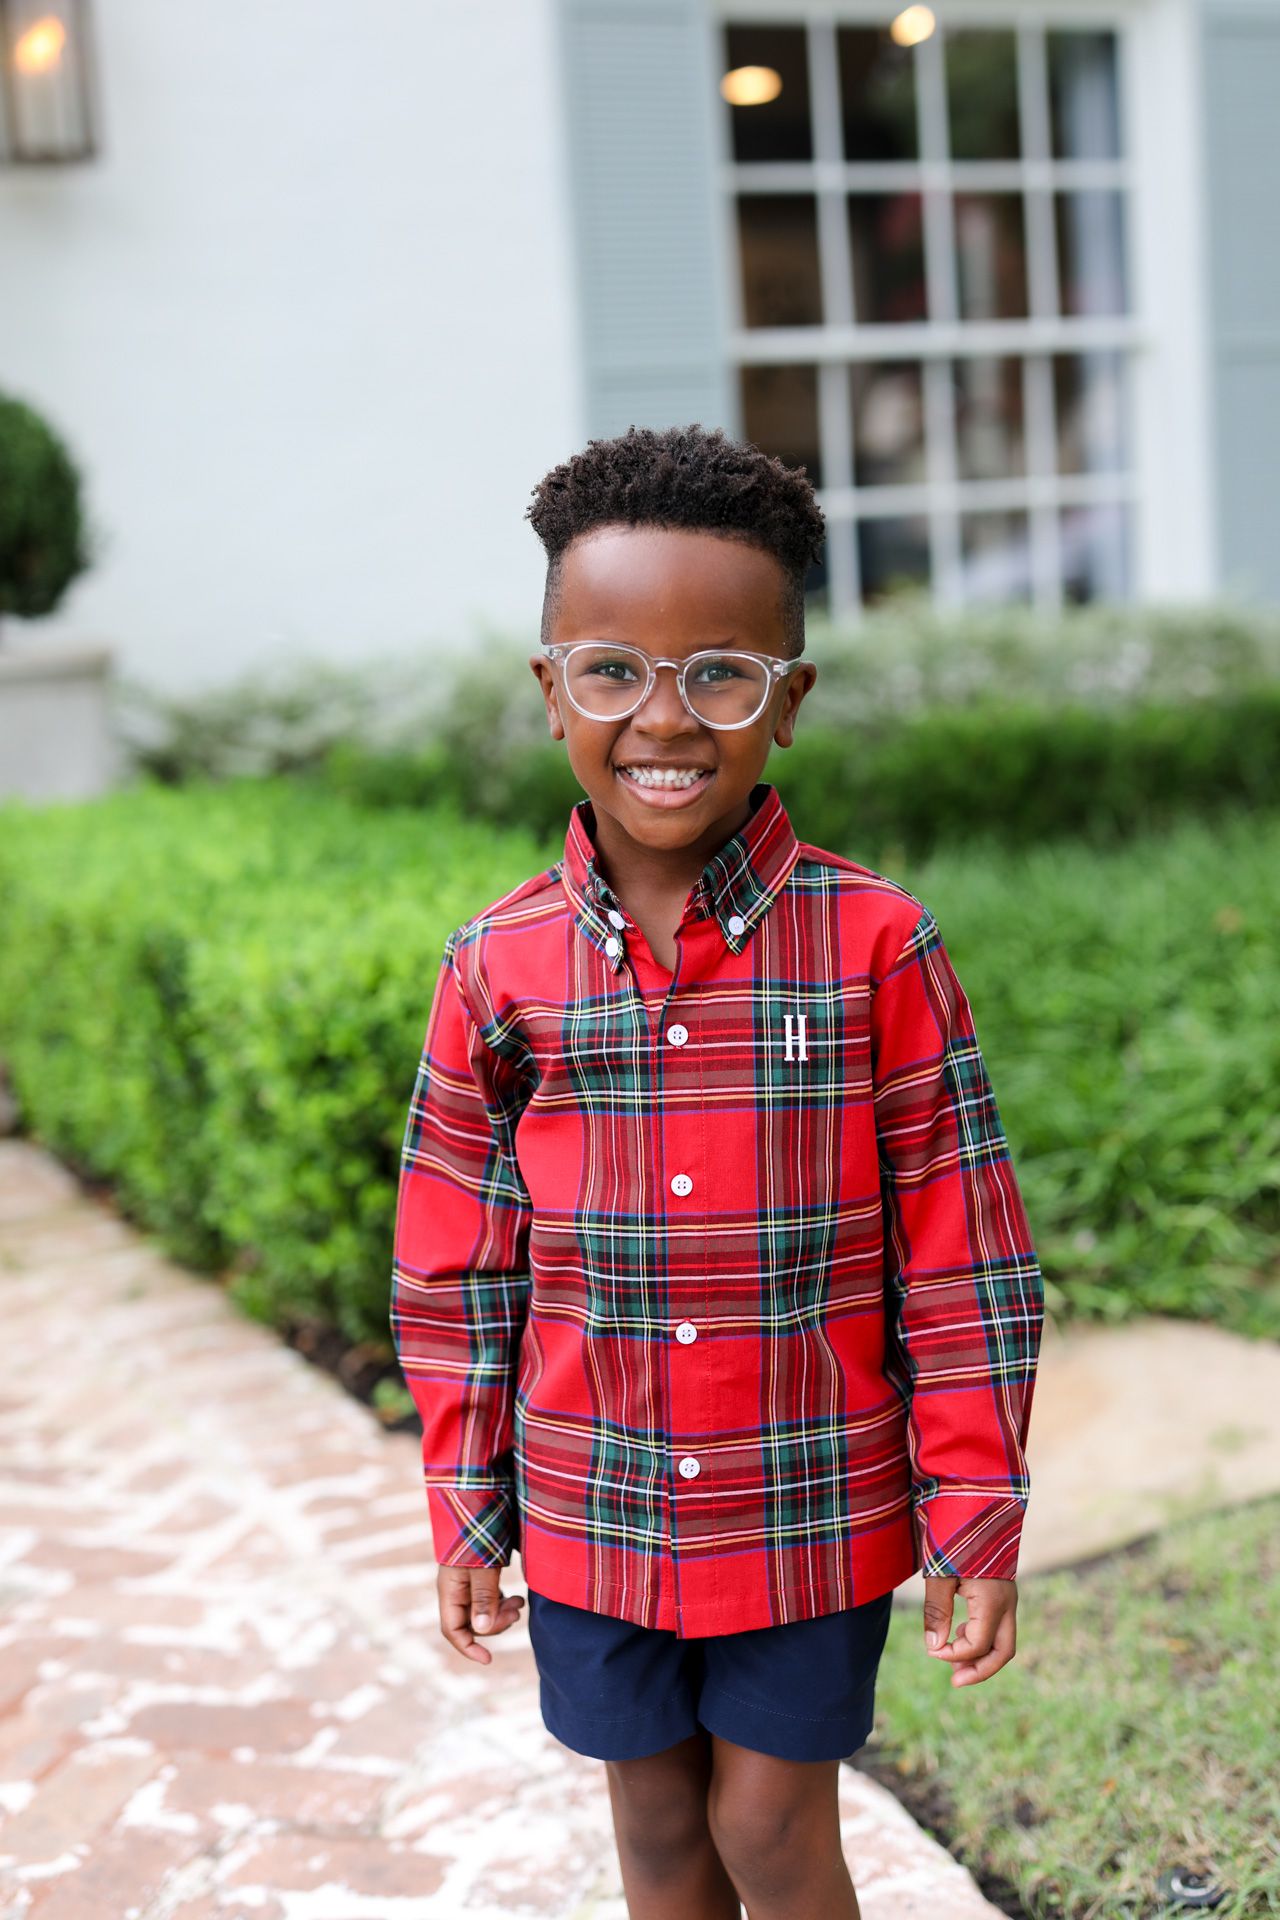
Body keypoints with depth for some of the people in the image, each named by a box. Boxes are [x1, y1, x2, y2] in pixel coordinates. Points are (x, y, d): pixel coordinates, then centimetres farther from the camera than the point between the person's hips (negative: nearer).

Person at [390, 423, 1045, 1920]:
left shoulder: (877, 948, -12)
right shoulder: (496, 969, -6)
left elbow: (961, 1261, -8)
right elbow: (456, 1277, 2)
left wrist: (977, 1525, -5)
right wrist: (467, 1516, 6)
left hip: (813, 1513, -2)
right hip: (591, 1518, 2)